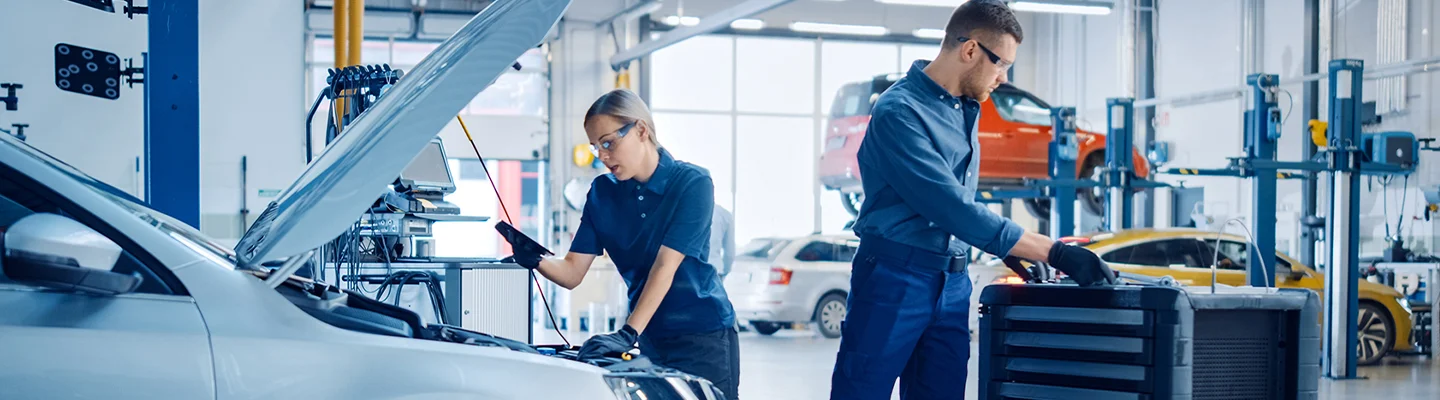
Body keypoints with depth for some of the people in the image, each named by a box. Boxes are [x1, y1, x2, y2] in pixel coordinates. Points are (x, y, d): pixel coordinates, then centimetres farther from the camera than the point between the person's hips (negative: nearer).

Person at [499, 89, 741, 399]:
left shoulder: (692, 183, -12)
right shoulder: (602, 193, 4)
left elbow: (664, 268, -21)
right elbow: (572, 273, 0)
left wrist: (628, 334, -31)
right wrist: (536, 261, -22)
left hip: (704, 335, -4)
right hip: (653, 338, 5)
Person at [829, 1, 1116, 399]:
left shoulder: (966, 108, 11)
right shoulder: (899, 111, -16)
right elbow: (954, 209, -22)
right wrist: (1054, 252, -23)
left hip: (952, 284, 8)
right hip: (895, 277, -8)